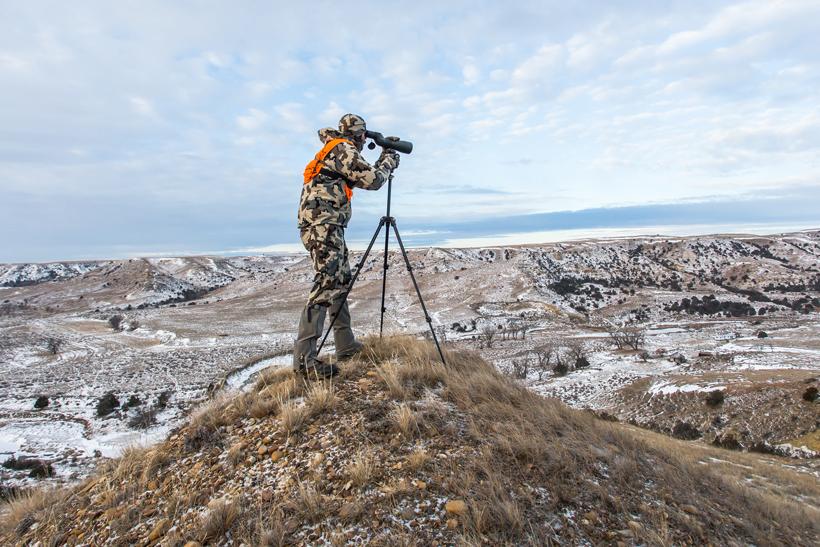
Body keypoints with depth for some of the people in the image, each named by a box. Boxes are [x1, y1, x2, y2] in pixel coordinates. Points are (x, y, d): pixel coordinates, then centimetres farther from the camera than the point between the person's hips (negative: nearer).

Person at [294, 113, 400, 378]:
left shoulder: (333, 150, 25)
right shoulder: (343, 149, -3)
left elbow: (364, 177, 33)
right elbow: (373, 180, -7)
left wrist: (383, 160, 31)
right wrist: (389, 160, 10)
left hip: (326, 225, 10)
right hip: (323, 224, -10)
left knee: (341, 281, 13)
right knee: (325, 285, -17)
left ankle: (346, 346, 18)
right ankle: (304, 357, -22)